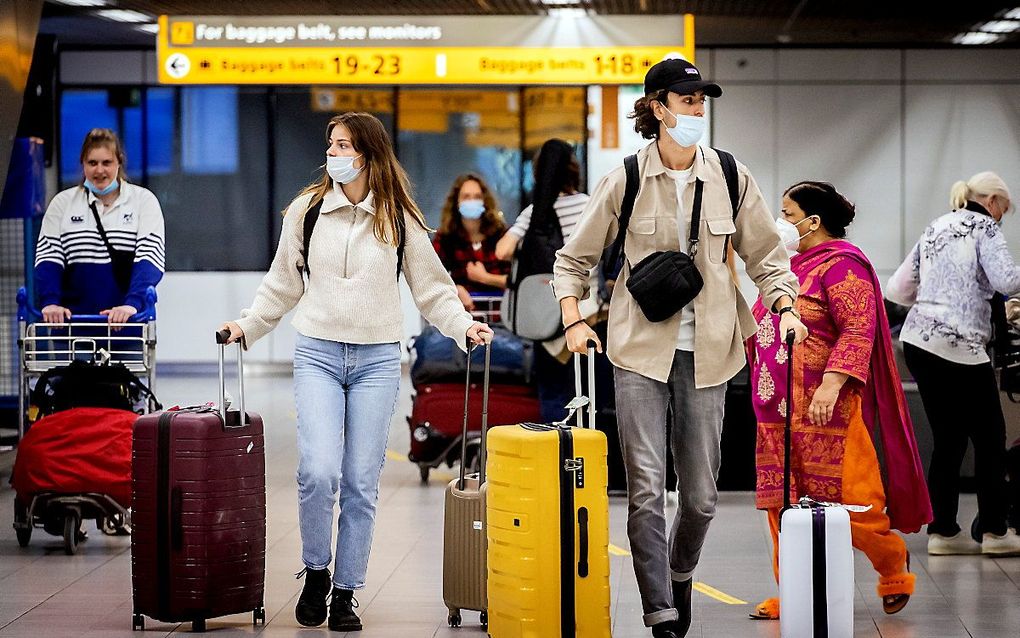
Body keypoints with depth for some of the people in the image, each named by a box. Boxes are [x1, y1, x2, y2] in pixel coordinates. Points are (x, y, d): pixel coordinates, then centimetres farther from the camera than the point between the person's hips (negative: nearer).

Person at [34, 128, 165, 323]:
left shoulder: (143, 200, 4)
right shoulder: (63, 203, 11)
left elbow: (150, 256, -8)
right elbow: (48, 257, 3)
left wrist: (132, 304, -25)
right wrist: (50, 302, -16)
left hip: (127, 320, -1)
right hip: (74, 317, 1)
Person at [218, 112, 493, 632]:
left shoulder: (399, 219, 4)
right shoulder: (305, 210, 5)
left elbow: (432, 288, 9)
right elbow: (282, 285, 15)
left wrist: (463, 325, -6)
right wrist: (247, 326, 7)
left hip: (377, 360, 0)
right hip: (317, 355, 0)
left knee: (361, 484, 1)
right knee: (319, 471, -17)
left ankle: (345, 594, 11)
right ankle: (315, 571, 6)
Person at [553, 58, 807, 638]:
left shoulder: (731, 176, 4)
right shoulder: (626, 180, 0)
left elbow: (765, 254, 12)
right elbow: (575, 259, 9)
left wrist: (785, 305, -5)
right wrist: (574, 320, -4)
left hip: (705, 350, 2)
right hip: (641, 348, -2)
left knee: (702, 495, 7)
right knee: (646, 488, -10)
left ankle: (680, 576, 36)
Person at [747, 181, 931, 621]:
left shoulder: (841, 265, -9)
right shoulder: (789, 266, 18)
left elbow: (858, 330, -19)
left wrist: (832, 382, -29)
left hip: (827, 409, -9)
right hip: (779, 411, 9)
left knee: (847, 501, -4)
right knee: (784, 503, 5)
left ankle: (894, 567, 19)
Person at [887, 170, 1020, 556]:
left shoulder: (934, 230, 20)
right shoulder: (984, 227, -1)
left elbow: (897, 289, 21)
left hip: (917, 340, 7)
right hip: (959, 344, -7)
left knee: (948, 438, 12)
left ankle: (943, 531, 10)